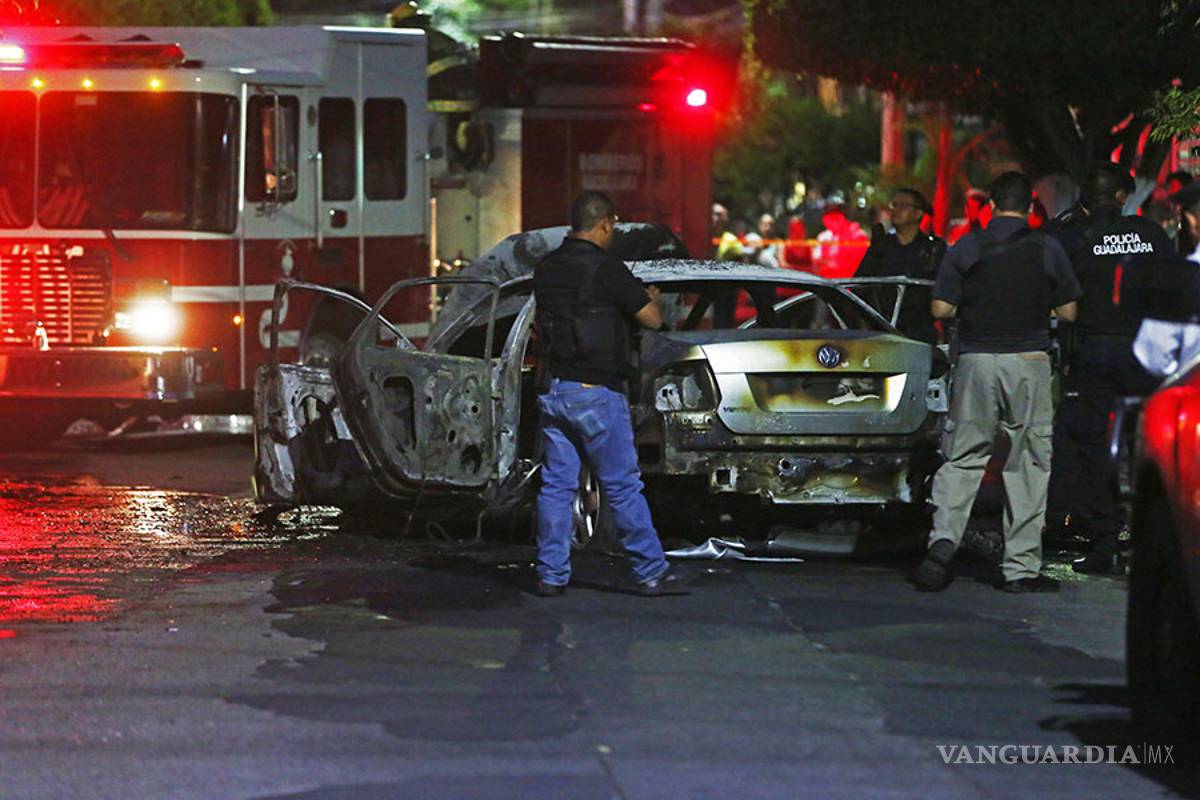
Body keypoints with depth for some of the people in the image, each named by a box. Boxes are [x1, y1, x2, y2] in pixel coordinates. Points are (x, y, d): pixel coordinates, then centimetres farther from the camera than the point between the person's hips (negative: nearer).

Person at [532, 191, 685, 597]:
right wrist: (651, 299, 14)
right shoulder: (605, 268, -13)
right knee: (622, 486, 1)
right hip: (596, 392, -6)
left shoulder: (546, 269, 8)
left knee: (556, 484, 8)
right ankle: (650, 571, 7)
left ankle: (551, 573, 7)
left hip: (553, 391, 6)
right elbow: (652, 319, -10)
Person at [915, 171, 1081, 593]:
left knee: (963, 457, 8)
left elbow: (940, 309, -1)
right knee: (1028, 464, 5)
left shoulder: (965, 249, 1)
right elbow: (1068, 312, 3)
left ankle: (944, 538, -14)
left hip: (975, 361, 1)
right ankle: (1021, 567, 4)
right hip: (1028, 361, -1)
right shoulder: (1047, 250, 0)